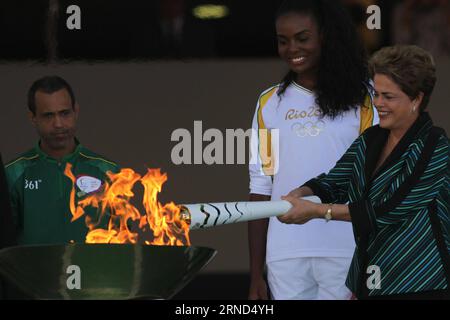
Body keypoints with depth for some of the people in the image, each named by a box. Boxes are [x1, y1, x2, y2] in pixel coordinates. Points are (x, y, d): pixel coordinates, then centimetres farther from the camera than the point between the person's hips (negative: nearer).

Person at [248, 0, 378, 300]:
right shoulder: (270, 104, 12)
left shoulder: (362, 100, 3)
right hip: (285, 257, 3)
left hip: (345, 256, -3)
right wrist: (255, 275, 7)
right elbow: (261, 189, 11)